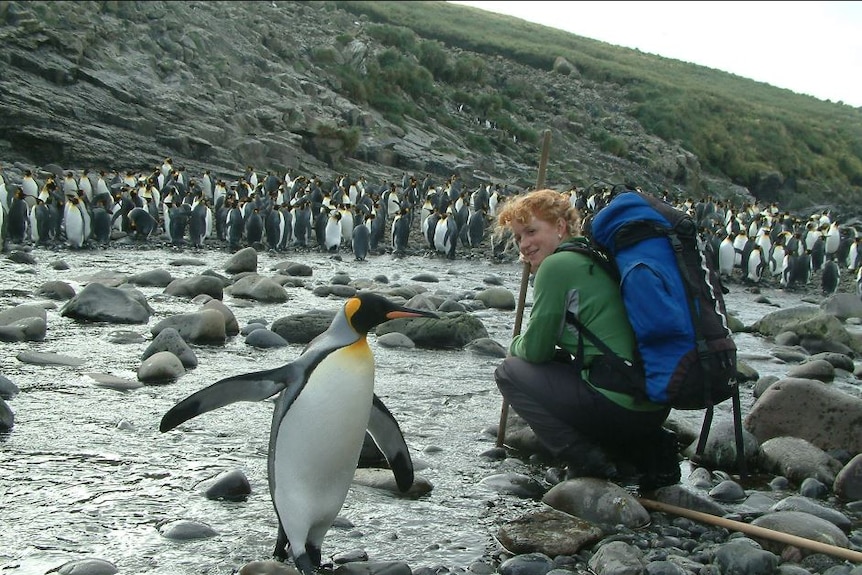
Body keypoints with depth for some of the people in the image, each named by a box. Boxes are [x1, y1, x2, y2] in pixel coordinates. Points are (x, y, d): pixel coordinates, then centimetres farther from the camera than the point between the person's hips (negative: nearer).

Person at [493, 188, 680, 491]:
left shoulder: (557, 264, -7)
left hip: (619, 406, -9)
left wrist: (514, 345, 18)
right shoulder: (597, 258, 19)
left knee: (510, 371, 6)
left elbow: (535, 350, -4)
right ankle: (650, 450, 17)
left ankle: (587, 461, -3)